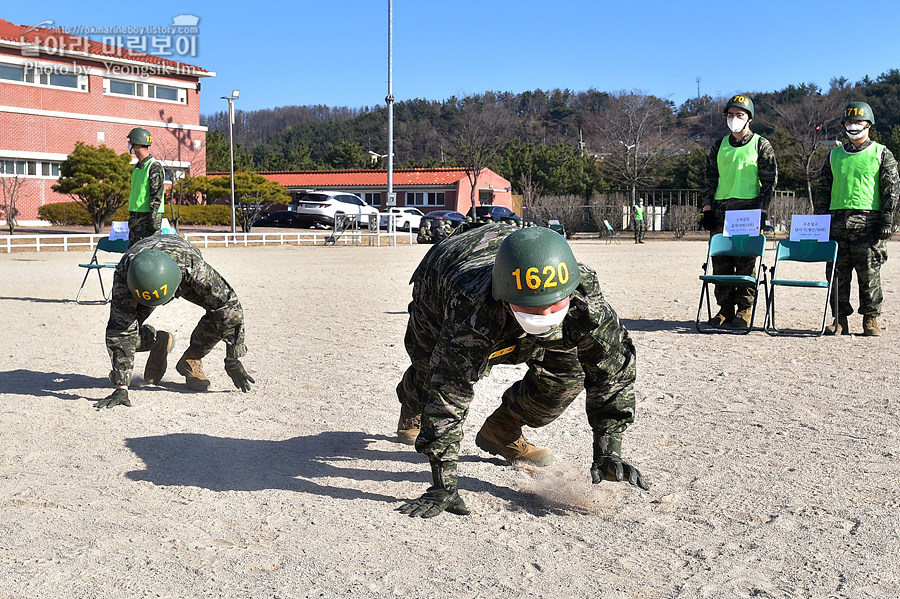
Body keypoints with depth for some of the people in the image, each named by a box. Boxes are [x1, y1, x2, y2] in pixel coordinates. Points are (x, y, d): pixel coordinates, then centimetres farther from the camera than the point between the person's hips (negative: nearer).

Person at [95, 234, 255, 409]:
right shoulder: (123, 276, -43)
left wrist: (233, 360, -31)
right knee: (116, 332, -19)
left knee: (227, 311, -27)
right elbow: (122, 333, -39)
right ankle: (161, 343, 13)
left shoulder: (192, 264, -46)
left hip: (187, 283, -1)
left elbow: (228, 303, -35)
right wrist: (121, 388, -42)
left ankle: (190, 361, -4)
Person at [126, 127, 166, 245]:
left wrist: (153, 219, -23)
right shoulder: (137, 167, 17)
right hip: (135, 216, 9)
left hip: (148, 215, -9)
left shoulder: (155, 166, -11)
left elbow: (157, 196, -17)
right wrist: (131, 216, 21)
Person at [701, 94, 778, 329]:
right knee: (720, 261, 1)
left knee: (746, 261, -6)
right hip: (721, 209, 4)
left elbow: (770, 180, 1)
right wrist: (707, 207, 6)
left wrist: (762, 210, -8)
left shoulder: (761, 145, 3)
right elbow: (710, 178, 16)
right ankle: (725, 309, 8)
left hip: (749, 208, -4)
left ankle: (744, 309, 1)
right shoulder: (719, 146, 14)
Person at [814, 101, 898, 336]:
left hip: (868, 221, -3)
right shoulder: (834, 155, 15)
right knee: (837, 273, 1)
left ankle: (870, 319, 7)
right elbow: (823, 190, 16)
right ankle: (840, 319, 9)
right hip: (837, 220, 3)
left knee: (869, 273, -3)